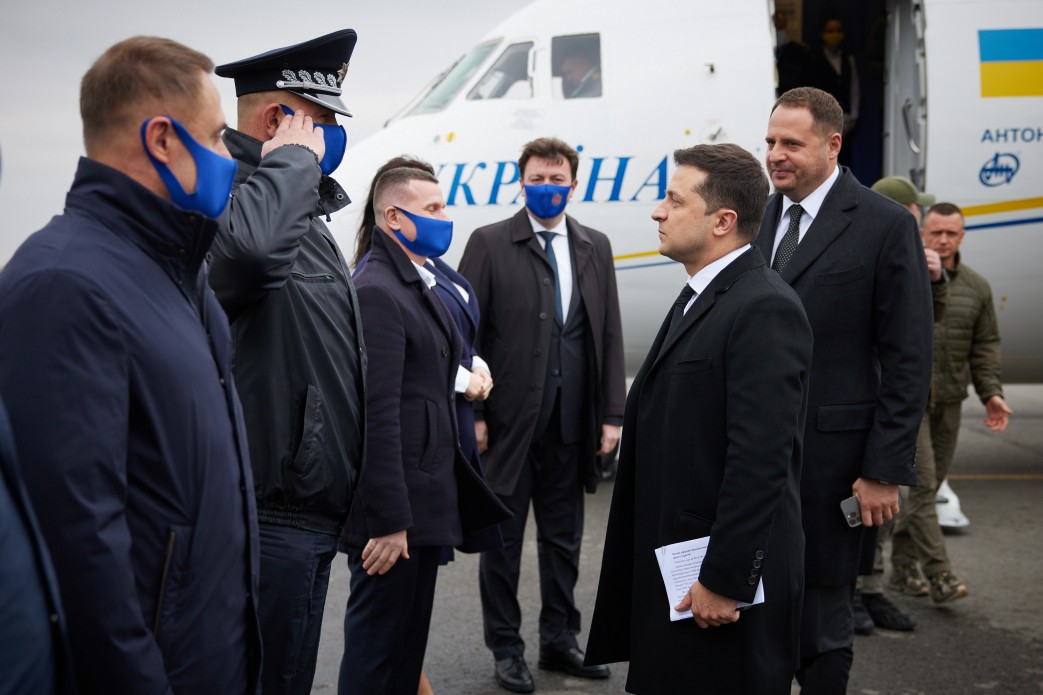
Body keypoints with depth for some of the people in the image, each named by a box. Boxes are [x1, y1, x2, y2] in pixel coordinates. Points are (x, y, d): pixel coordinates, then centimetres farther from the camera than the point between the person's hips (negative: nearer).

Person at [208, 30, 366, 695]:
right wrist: (293, 159, -27)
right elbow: (248, 247, -44)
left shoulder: (303, 213, 17)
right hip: (273, 521, -10)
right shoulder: (236, 195, -18)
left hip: (308, 512, 10)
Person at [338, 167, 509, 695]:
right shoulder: (376, 292, -18)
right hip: (394, 512, -10)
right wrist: (388, 521, -23)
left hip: (424, 505, 10)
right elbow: (377, 416, -22)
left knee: (407, 649, 18)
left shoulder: (419, 285, 14)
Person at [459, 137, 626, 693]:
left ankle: (559, 641, 28)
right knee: (503, 538, 7)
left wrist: (612, 413, 4)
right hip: (509, 420, -4)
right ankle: (506, 648, 20)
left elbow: (610, 334, 9)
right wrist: (472, 414, -10)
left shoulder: (595, 247, 10)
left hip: (571, 422, 4)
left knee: (564, 537, 14)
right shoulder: (489, 244, -3)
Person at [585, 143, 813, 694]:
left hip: (726, 572, -9)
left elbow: (760, 459, -24)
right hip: (675, 565, 10)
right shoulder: (699, 298, 13)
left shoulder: (764, 308, -19)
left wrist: (725, 580, -22)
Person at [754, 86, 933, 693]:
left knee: (821, 606, 7)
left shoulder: (886, 226, -7)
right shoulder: (762, 217, 9)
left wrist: (886, 469, -11)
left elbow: (909, 361, -9)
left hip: (828, 449, -5)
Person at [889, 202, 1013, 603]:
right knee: (922, 482, -10)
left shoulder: (976, 288, 10)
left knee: (930, 485, 9)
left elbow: (985, 345, 13)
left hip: (949, 403, 5)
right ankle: (938, 574, -10)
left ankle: (903, 565, 21)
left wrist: (991, 393, 2)